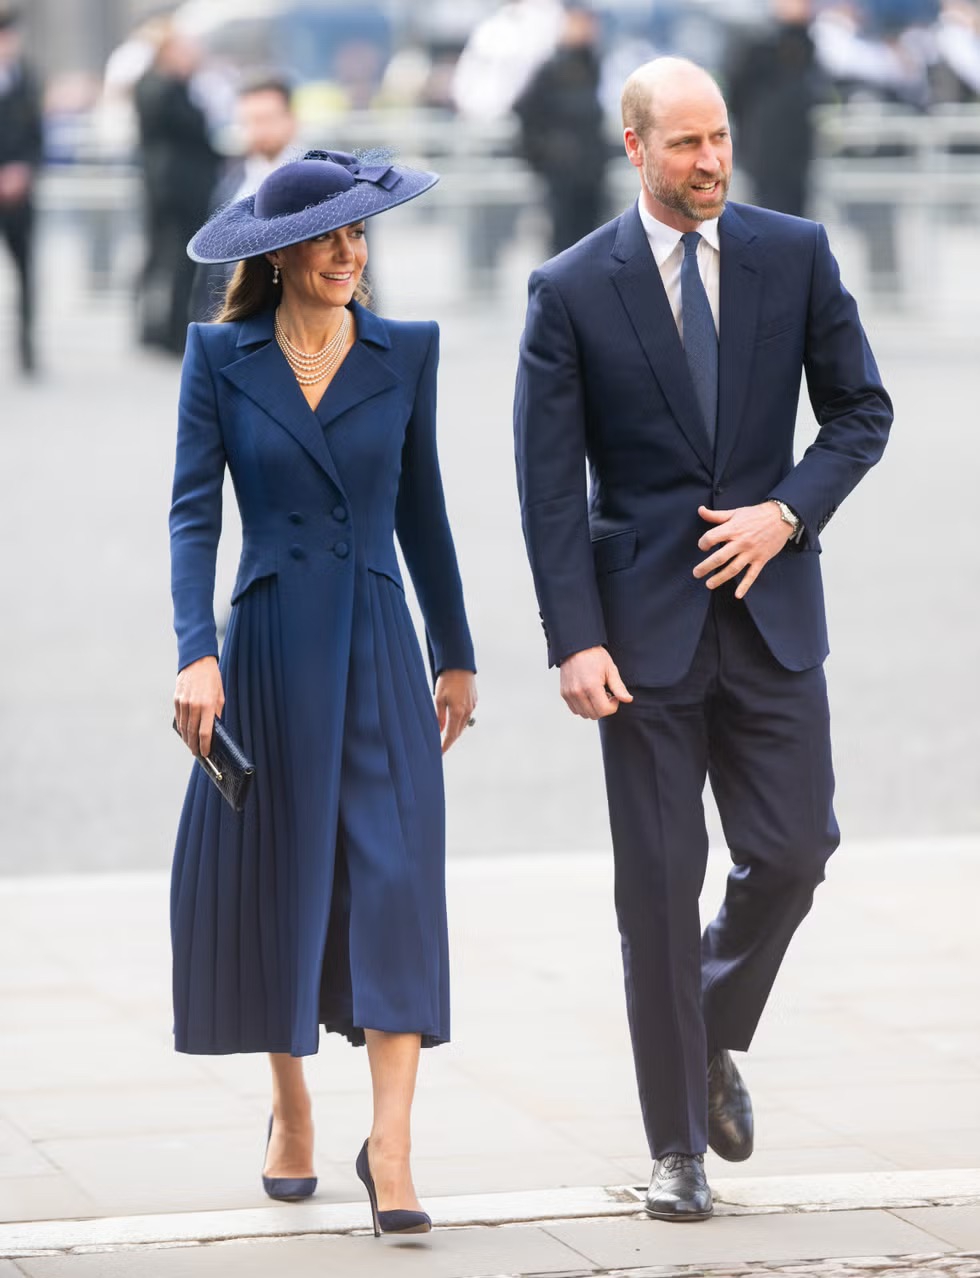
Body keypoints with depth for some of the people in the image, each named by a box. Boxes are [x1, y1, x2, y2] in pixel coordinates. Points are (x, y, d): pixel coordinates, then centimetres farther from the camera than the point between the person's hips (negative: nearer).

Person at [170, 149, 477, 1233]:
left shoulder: (405, 353, 5)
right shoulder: (220, 358, 0)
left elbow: (420, 511, 12)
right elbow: (194, 513, -5)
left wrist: (455, 654, 15)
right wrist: (197, 651, -17)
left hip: (378, 648, 1)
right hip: (270, 646, -1)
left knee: (394, 878, -9)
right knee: (274, 878, 8)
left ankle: (390, 1147, -10)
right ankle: (290, 1110, 28)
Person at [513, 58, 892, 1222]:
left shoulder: (794, 255, 2)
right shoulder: (571, 290, -5)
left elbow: (861, 408, 8)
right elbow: (549, 483, -5)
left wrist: (791, 511, -9)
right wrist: (575, 640, -12)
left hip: (770, 608, 2)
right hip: (645, 622, -2)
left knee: (793, 847, 0)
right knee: (658, 884, 1)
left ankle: (716, 1038, 30)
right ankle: (678, 1145, 11)